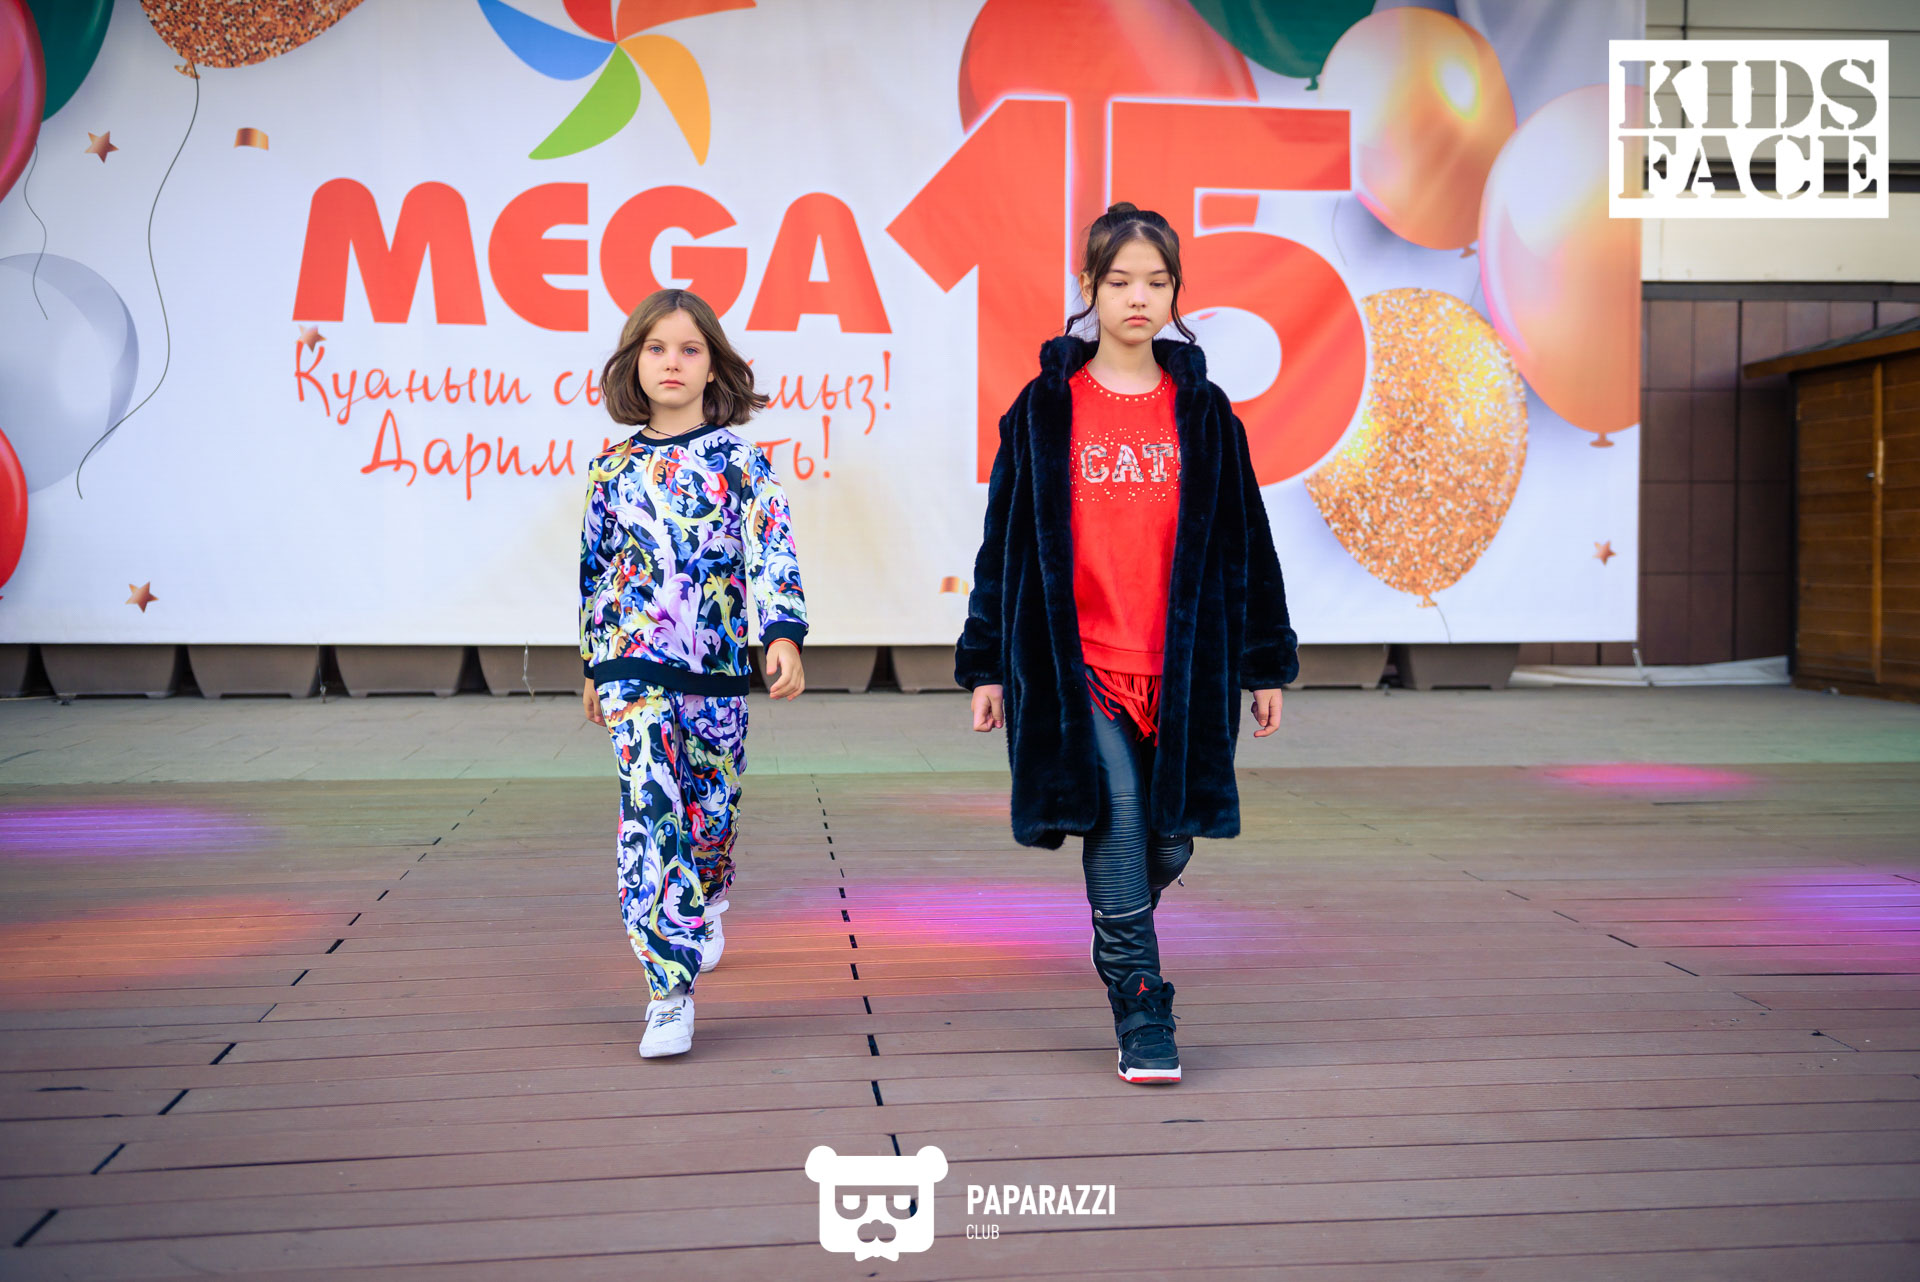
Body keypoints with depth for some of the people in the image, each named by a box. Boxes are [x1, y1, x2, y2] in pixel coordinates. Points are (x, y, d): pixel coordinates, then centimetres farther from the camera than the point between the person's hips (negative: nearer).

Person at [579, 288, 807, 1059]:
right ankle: (669, 993, -10)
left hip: (718, 663, 0)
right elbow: (596, 569, 15)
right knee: (649, 813, -12)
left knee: (711, 810, 10)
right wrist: (594, 664, 18)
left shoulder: (738, 459, 1)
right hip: (635, 668, 0)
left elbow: (772, 549, -8)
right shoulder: (613, 468, 7)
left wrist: (784, 635, -22)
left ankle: (703, 911, 44)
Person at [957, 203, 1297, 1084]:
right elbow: (1007, 540, 5)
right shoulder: (1046, 406, 2)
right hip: (1079, 664, -2)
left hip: (1183, 665, 2)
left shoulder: (1203, 409, 7)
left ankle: (1119, 937, 40)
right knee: (1118, 825, -10)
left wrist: (1266, 662, 9)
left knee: (1168, 845, 7)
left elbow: (1243, 539, 10)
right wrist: (986, 664, 4)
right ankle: (1141, 1018, 3)